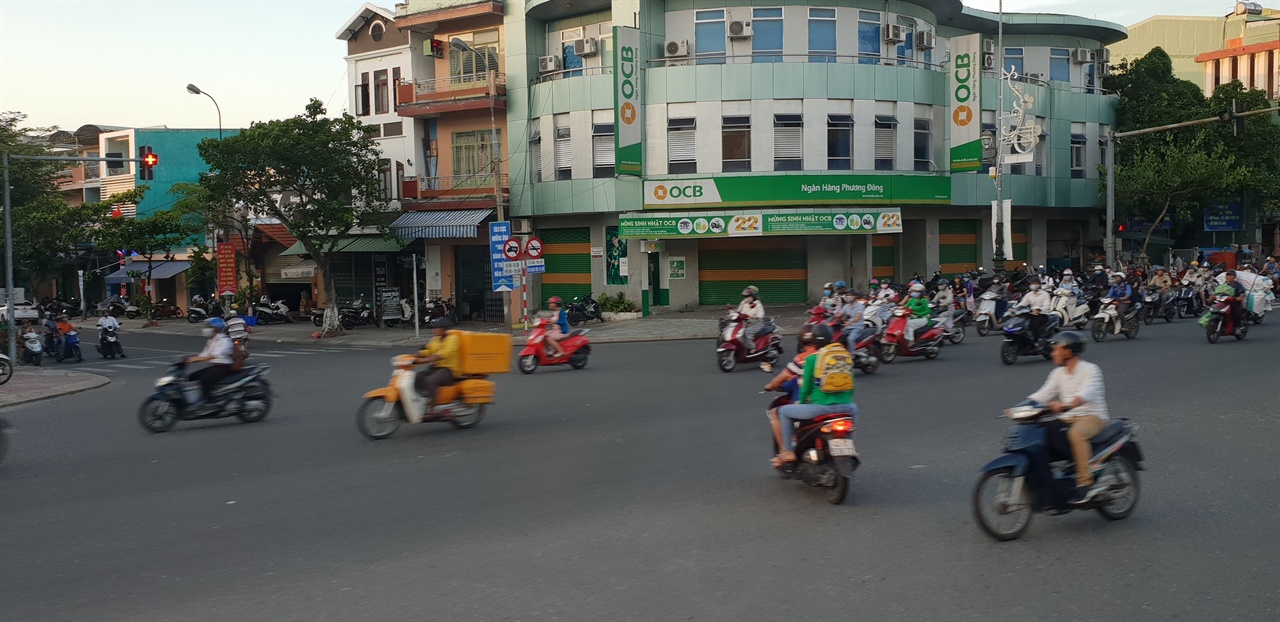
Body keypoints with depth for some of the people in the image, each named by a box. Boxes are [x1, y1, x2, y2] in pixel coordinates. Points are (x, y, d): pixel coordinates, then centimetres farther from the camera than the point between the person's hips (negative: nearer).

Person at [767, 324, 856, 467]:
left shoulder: (812, 359, -3)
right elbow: (851, 387, 16)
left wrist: (801, 402, 20)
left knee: (782, 412, 16)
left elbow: (805, 387, 1)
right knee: (854, 409, 42)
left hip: (820, 407, -4)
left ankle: (787, 451, 11)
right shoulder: (847, 355, 10)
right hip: (844, 406, 4)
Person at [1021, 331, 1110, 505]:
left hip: (1092, 416, -7)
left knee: (1076, 434, -38)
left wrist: (1064, 406, -46)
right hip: (1067, 419, 7)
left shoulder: (1090, 370, -8)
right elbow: (1043, 394, 6)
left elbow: (1086, 394, -27)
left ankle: (1085, 483, -34)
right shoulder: (1058, 373, 13)